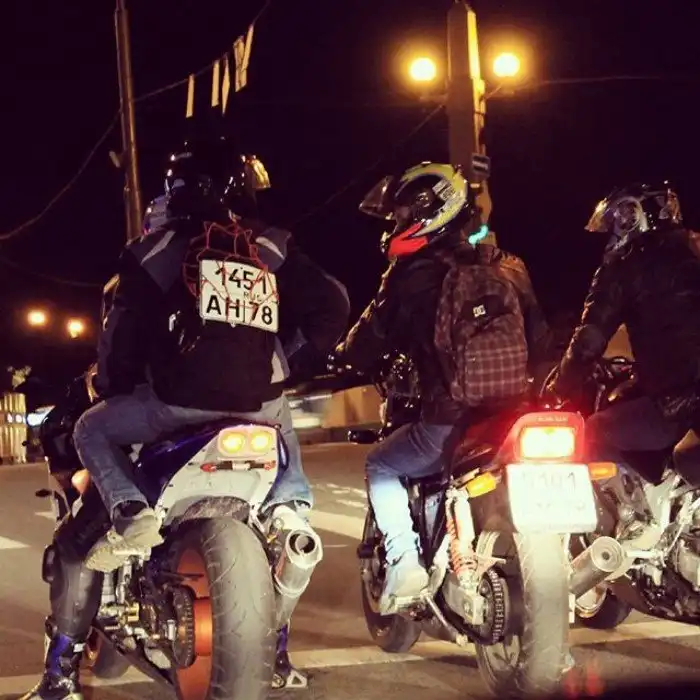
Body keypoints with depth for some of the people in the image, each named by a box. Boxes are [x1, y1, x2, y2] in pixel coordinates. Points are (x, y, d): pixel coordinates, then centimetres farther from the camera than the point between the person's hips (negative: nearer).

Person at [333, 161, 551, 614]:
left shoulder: (415, 273, -7)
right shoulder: (510, 269, 10)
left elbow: (373, 339, 0)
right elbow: (540, 339, 17)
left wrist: (344, 359, 21)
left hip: (449, 422, -5)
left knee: (381, 467, 19)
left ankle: (405, 564, 3)